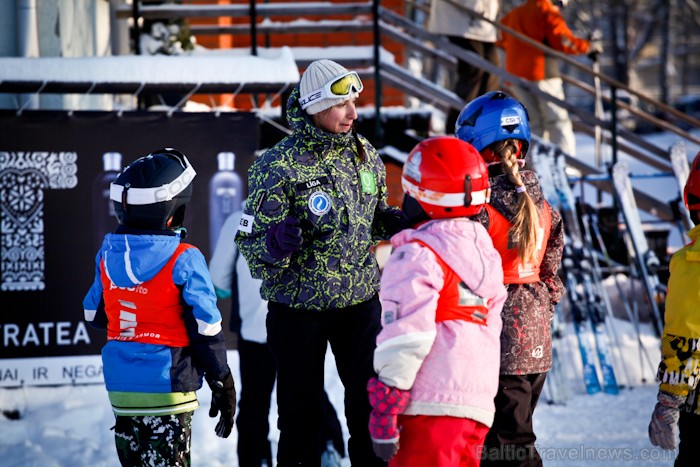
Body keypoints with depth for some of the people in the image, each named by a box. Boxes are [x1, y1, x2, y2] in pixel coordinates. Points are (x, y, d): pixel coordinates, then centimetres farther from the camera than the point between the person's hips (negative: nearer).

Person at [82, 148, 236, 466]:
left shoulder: (108, 255, 0)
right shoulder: (183, 260, -15)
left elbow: (94, 316, 10)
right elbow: (206, 329, -11)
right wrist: (222, 385, -1)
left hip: (120, 386, 5)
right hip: (167, 385, -5)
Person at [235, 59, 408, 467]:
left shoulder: (365, 154, 2)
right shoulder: (278, 168, -15)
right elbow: (251, 242, -12)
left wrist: (392, 222, -4)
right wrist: (277, 244, -33)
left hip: (360, 299, 4)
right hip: (298, 307, -4)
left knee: (371, 402, 8)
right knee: (300, 410, 6)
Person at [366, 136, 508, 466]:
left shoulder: (418, 254, -8)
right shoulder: (485, 250, 18)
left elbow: (406, 336, -16)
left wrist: (383, 411, -15)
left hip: (432, 408, -8)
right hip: (477, 403, 8)